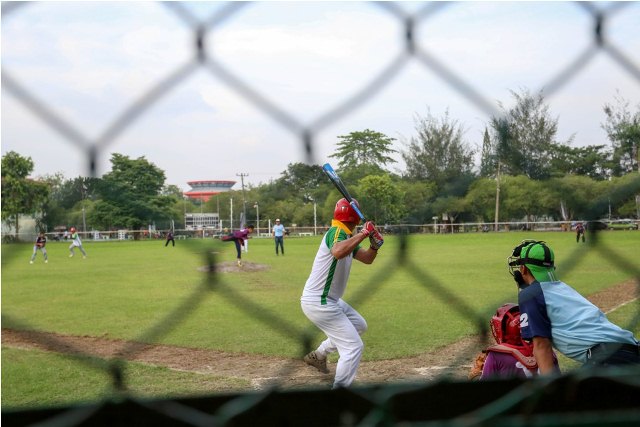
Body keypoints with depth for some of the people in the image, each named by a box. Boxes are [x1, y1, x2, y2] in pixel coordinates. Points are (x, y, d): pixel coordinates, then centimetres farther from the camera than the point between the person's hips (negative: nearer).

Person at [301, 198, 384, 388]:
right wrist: (364, 233, -33)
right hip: (318, 303, -10)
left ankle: (318, 355, 32)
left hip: (329, 300, 10)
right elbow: (338, 252, -42)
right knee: (354, 346, -9)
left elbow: (367, 259, 14)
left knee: (359, 325, 28)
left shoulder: (347, 236, 11)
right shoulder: (336, 232, -19)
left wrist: (375, 245, -6)